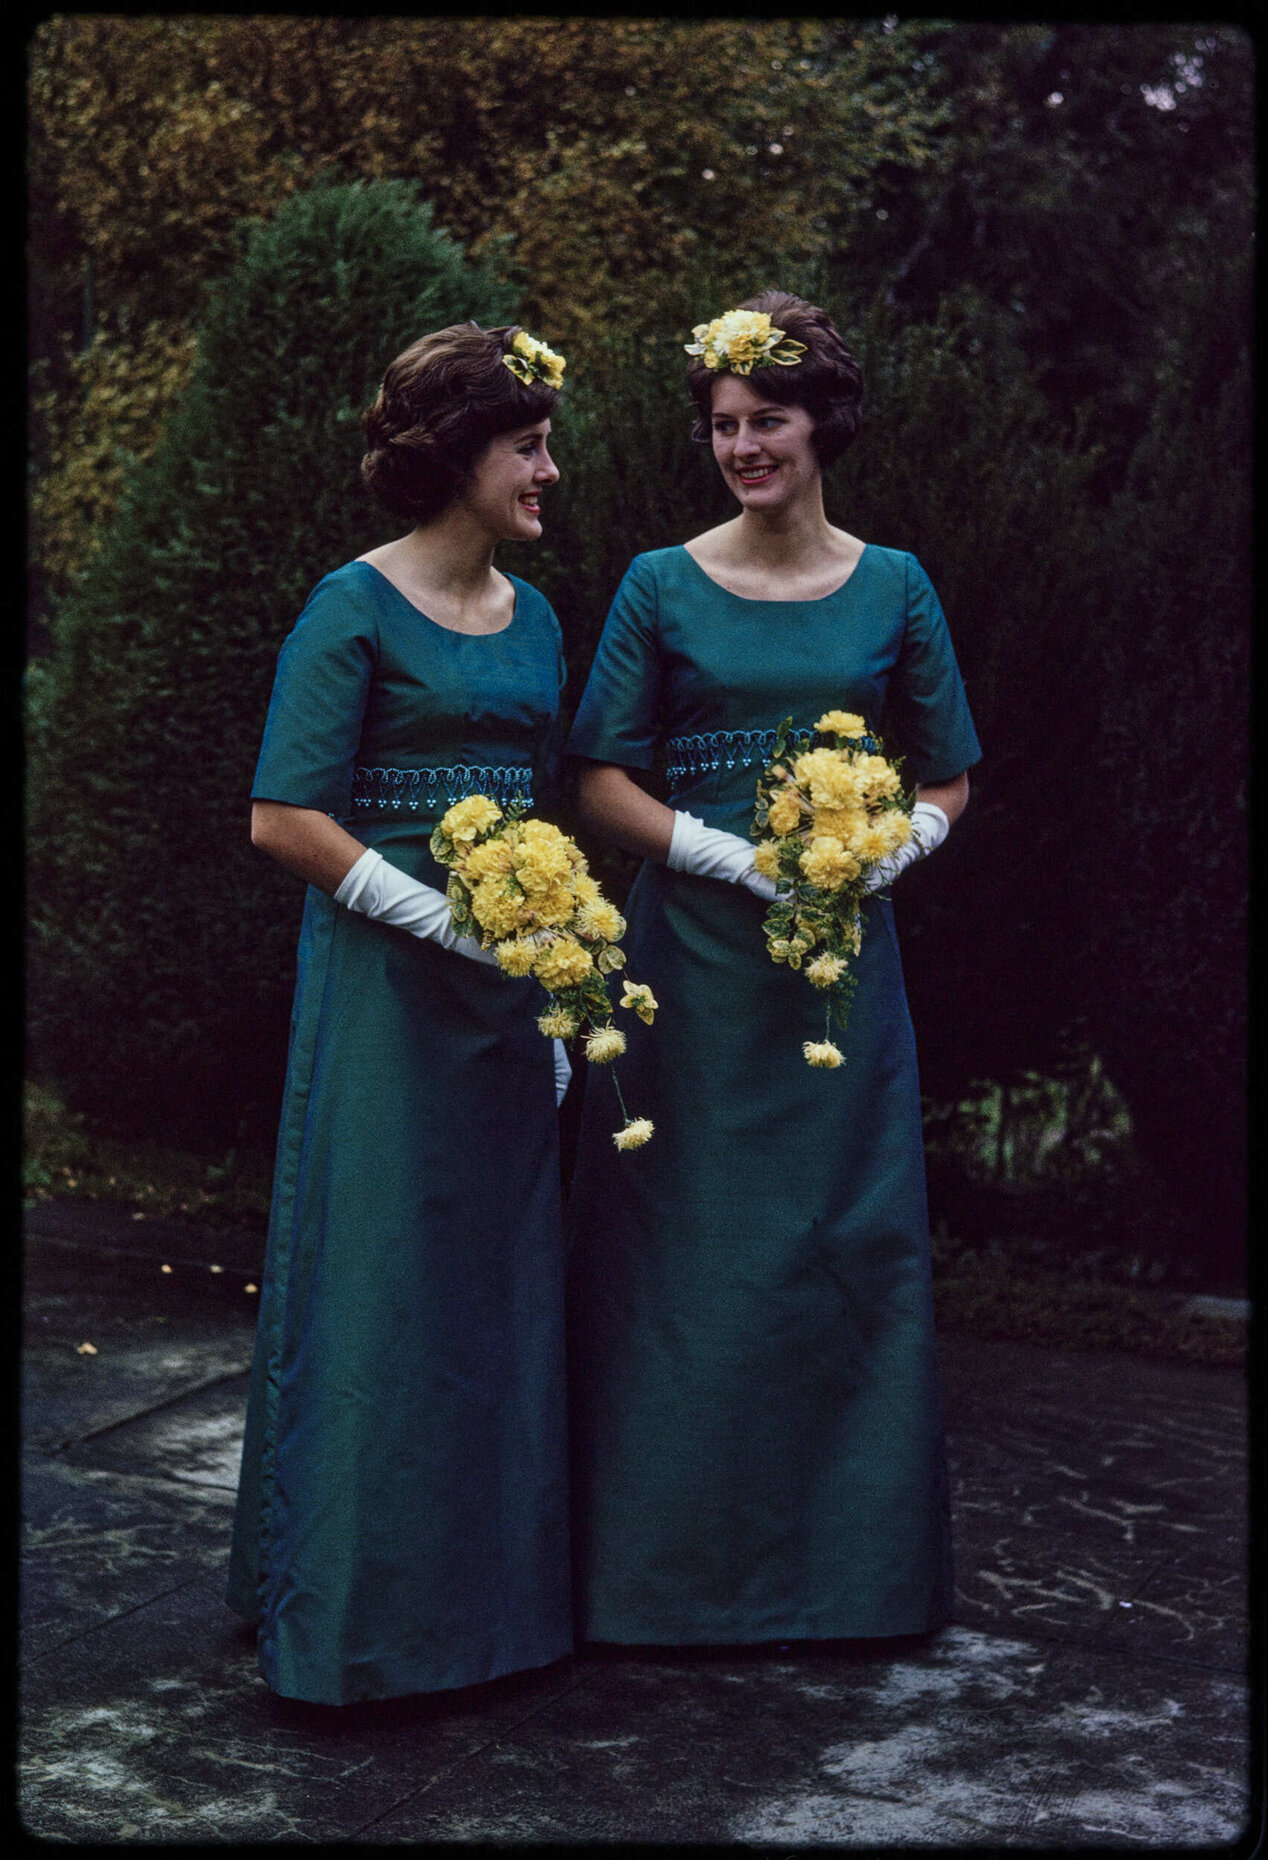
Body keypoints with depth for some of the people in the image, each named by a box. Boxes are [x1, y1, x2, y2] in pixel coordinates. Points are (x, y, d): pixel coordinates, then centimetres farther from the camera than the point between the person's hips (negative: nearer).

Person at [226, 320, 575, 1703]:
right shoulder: (357, 609, -9)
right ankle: (358, 1615, 11)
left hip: (503, 995, 7)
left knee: (501, 1284, 12)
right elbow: (285, 821, -14)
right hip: (387, 991, -7)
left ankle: (492, 1588, 26)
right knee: (381, 1286, -2)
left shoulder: (532, 619, 13)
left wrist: (553, 993, 13)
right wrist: (451, 920, -17)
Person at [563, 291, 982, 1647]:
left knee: (850, 1242, 6)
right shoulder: (662, 588, 2)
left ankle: (844, 1558, 21)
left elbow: (948, 781, 10)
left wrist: (875, 857, -10)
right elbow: (604, 785, -1)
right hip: (695, 956, -1)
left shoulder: (892, 589, 7)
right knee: (689, 1252, 1)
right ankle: (679, 1562, 15)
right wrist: (742, 859, -14)